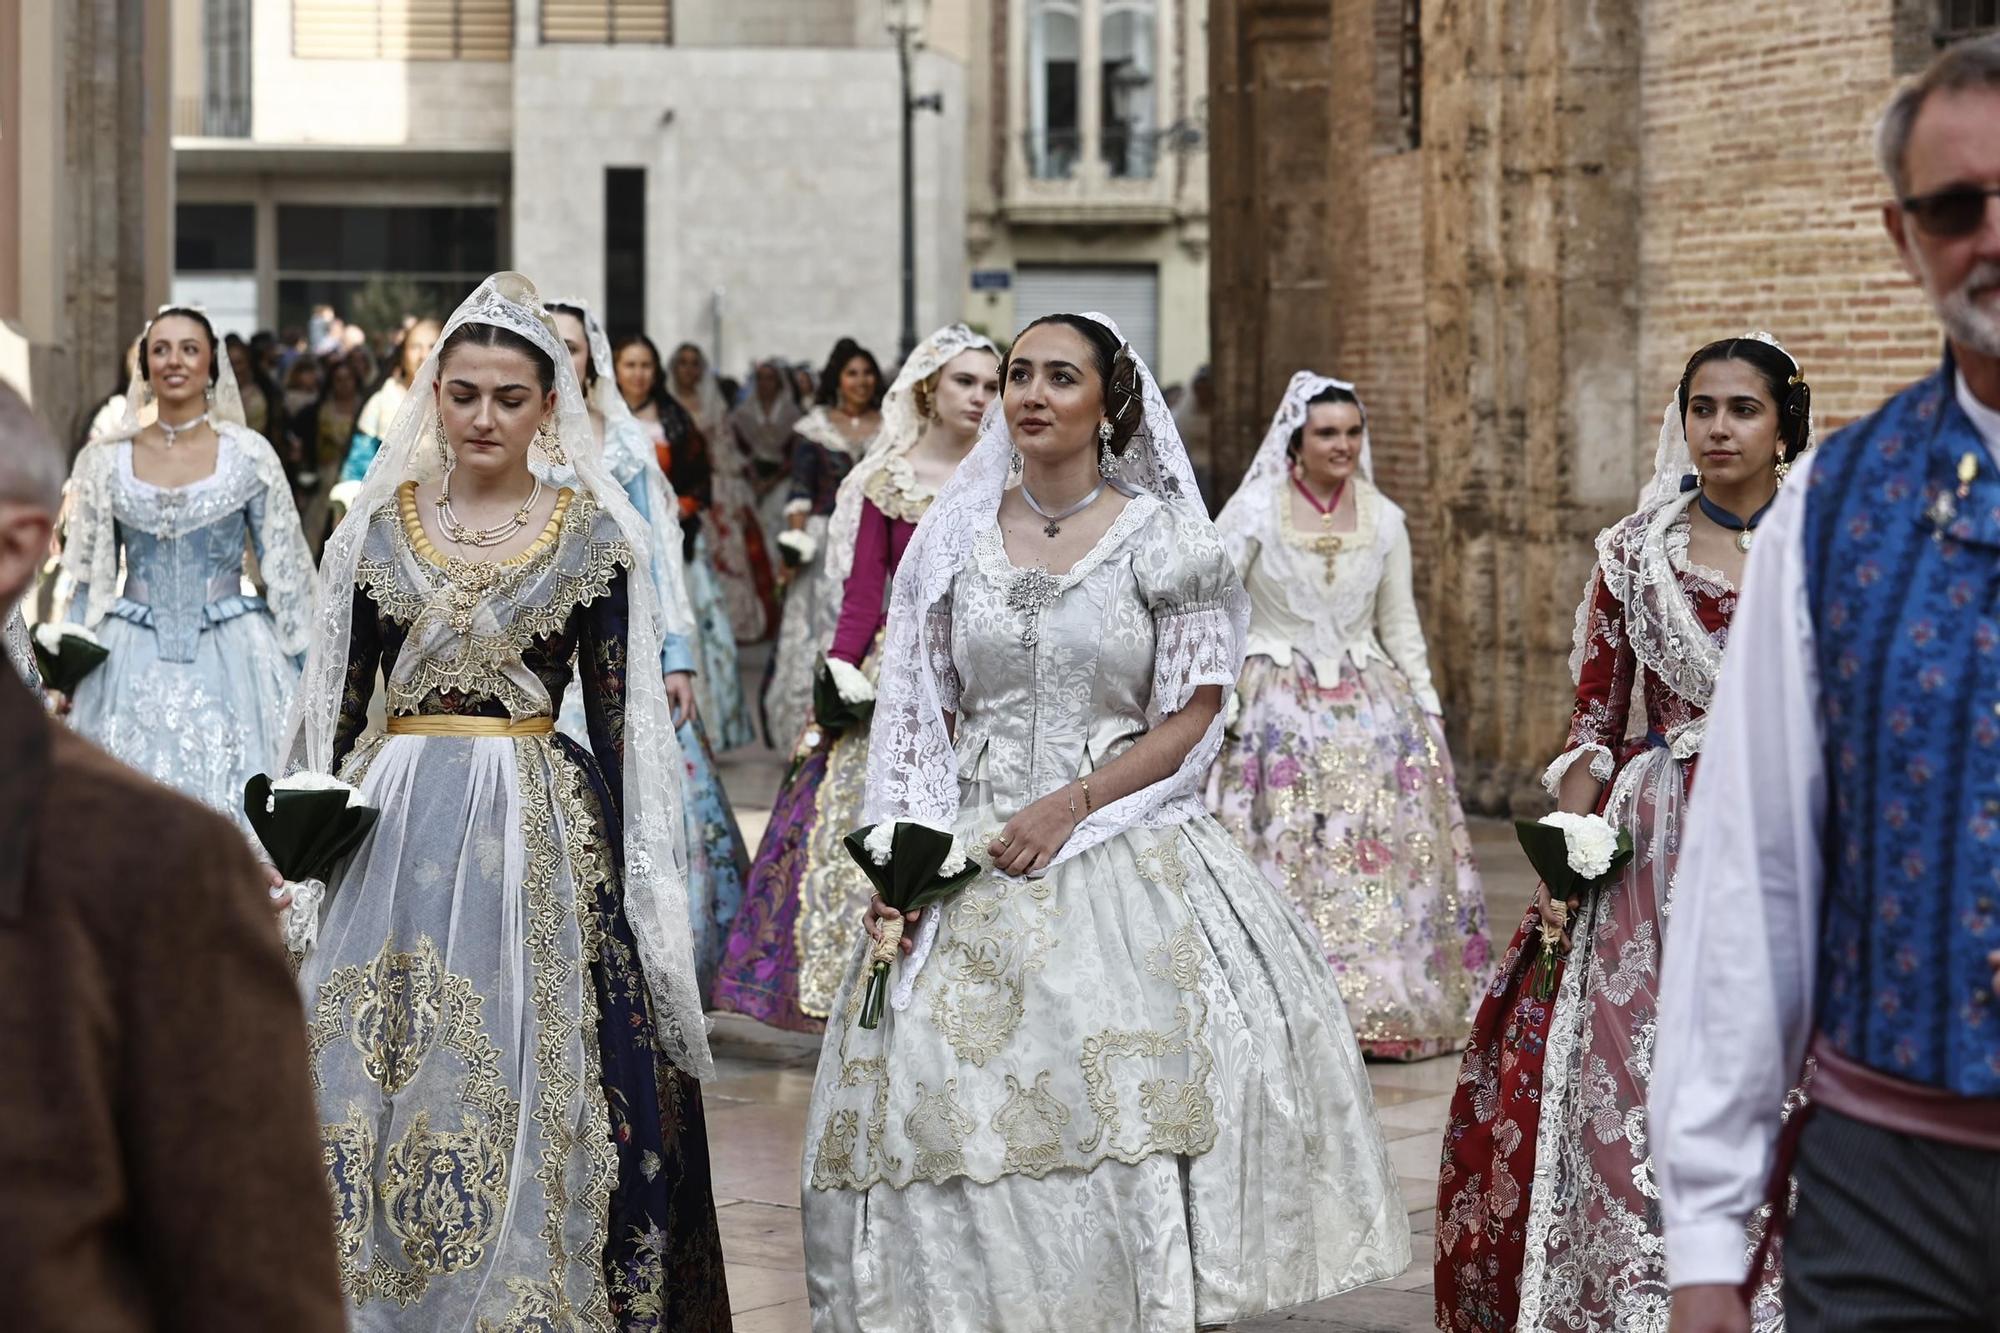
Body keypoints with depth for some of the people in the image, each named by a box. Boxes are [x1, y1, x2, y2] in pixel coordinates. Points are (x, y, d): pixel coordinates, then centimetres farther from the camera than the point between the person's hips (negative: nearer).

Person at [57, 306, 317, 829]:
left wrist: (302, 674, 0)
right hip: (135, 667, 1)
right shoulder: (105, 461, 4)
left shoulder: (250, 455, -1)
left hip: (232, 662, -1)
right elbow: (86, 577, 10)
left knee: (231, 810, -3)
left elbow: (286, 572, 2)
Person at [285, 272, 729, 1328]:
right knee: (373, 1079, 3)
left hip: (538, 834, -2)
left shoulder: (594, 535, 0)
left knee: (521, 1090, -3)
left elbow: (618, 715, 1)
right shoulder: (380, 524, 7)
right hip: (393, 826, 2)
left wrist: (623, 875, -4)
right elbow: (338, 697, 11)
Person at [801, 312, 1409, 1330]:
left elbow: (1192, 720, -3)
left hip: (1126, 857, -3)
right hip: (971, 863, 3)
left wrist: (1070, 806, -12)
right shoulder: (954, 537, 10)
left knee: (1133, 1104, -13)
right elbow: (919, 717, 12)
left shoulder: (1163, 540, 0)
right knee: (956, 1118, -4)